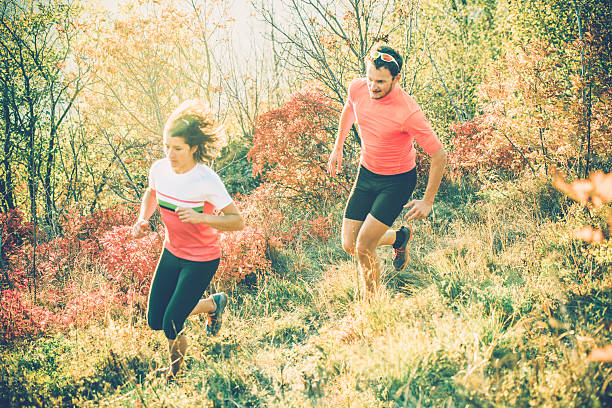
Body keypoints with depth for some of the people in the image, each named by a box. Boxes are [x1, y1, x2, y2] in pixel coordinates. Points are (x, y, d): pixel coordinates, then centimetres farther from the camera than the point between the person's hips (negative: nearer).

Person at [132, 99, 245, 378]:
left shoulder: (207, 181, -26)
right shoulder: (159, 169, -10)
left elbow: (238, 221, -22)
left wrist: (200, 217, -35)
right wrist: (143, 219, -3)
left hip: (201, 261, -6)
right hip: (172, 252, 6)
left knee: (171, 327, -5)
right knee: (155, 321, 7)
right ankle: (213, 303, 30)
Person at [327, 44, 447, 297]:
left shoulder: (408, 112, -29)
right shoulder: (357, 88, -13)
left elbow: (439, 155, -20)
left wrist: (427, 201, -15)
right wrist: (338, 147, 19)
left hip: (398, 181, -6)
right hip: (366, 173, 6)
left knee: (364, 247, -12)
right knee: (349, 245, 2)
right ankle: (399, 237, 33)